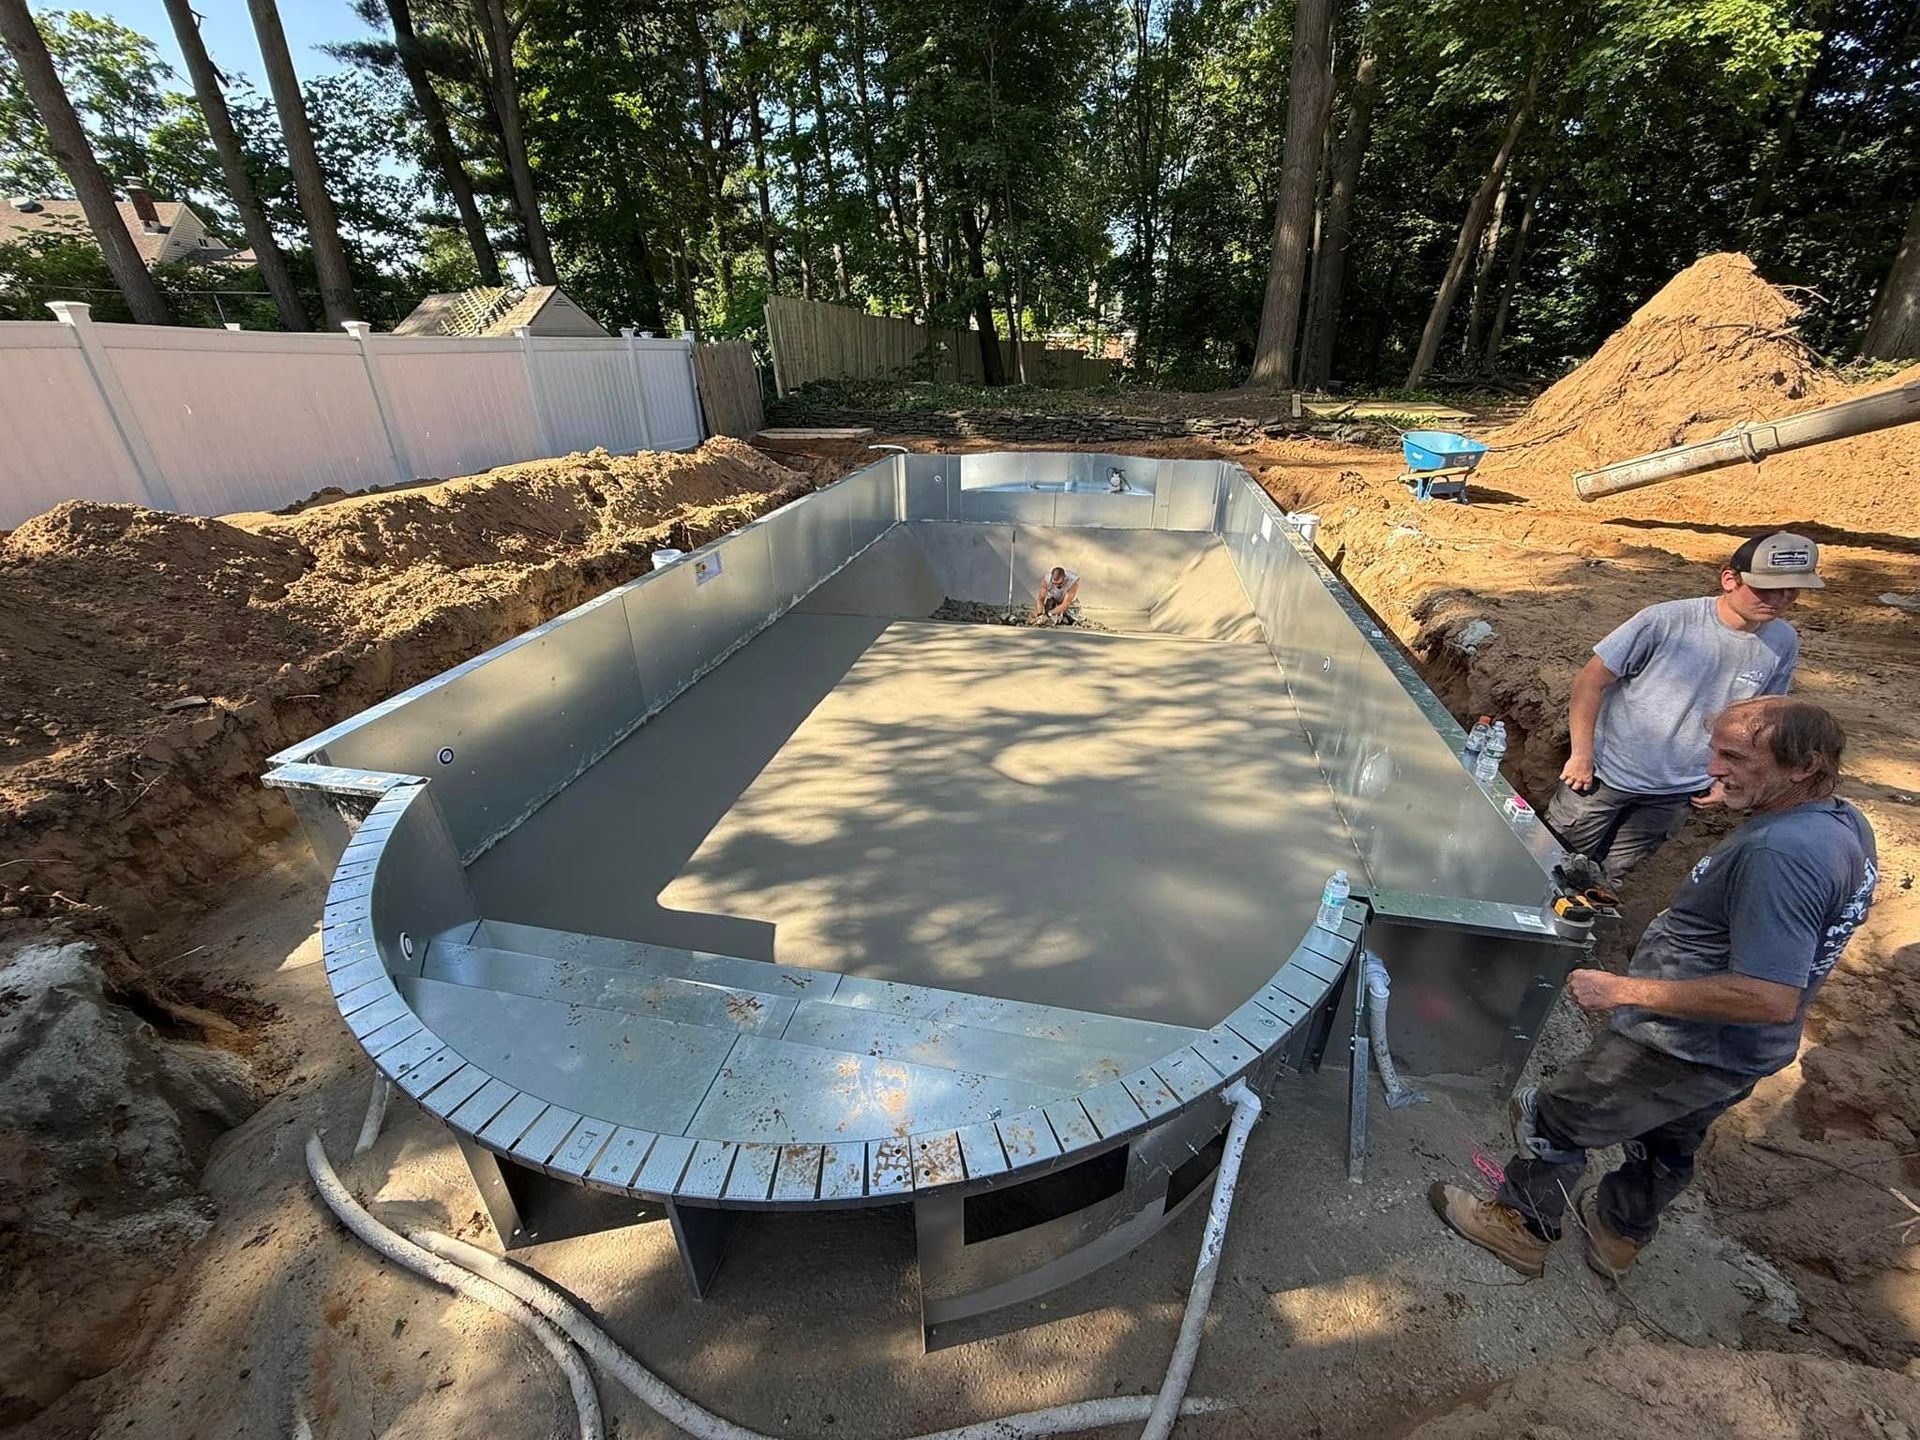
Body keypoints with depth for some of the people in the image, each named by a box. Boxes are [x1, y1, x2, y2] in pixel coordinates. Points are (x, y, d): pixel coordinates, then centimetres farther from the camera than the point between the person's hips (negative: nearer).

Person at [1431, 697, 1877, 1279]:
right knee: (1667, 1144, 30)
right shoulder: (1847, 822, -1)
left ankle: (1521, 1226, 32)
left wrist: (1626, 990, -29)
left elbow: (1771, 999, -35)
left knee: (1554, 1119, 11)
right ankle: (1618, 1235, 53)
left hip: (1684, 1051, -9)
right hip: (1745, 1055, 9)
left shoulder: (1778, 853, -33)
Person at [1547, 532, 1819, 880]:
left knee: (1610, 876, 15)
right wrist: (1582, 755, -17)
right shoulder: (1666, 621, -21)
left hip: (1678, 794, 4)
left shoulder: (1783, 643, -4)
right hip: (1608, 773, -4)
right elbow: (1590, 681, -17)